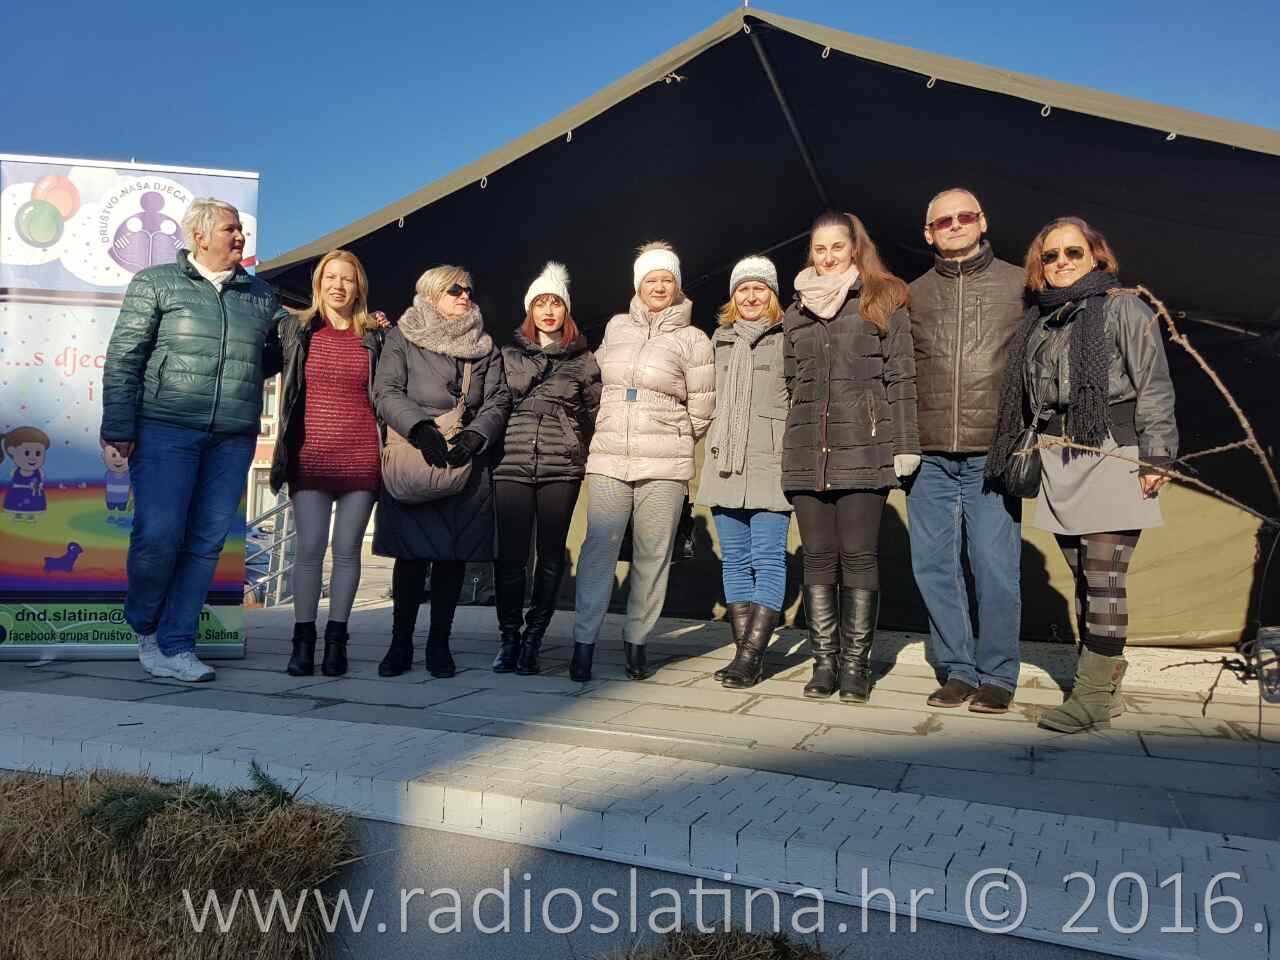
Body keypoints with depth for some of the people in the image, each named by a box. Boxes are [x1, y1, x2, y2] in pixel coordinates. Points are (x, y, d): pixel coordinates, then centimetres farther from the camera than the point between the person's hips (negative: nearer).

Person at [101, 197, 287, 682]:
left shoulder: (260, 295, 16)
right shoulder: (156, 283, 7)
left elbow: (276, 358, 22)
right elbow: (123, 358, 3)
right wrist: (120, 427, -5)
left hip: (233, 438, 3)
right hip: (165, 429, -3)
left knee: (206, 542, 2)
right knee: (158, 533, -8)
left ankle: (174, 645, 12)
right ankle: (142, 623, 19)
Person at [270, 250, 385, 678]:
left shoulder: (374, 336, 8)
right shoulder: (297, 330, 8)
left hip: (360, 457, 0)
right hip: (311, 457, 0)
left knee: (347, 550, 4)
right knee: (309, 549, -1)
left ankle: (336, 639, 12)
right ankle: (303, 639, 9)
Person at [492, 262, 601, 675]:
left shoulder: (583, 360, 13)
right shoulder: (510, 355, 15)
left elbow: (595, 413, 11)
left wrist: (582, 452, 3)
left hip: (562, 468, 0)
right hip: (512, 465, 0)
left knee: (551, 555, 1)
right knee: (510, 555, -4)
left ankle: (532, 641, 9)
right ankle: (508, 638, 8)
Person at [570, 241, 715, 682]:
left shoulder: (692, 339, 3)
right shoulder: (616, 327, 11)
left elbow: (701, 411, 6)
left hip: (664, 465, -2)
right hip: (608, 460, 2)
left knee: (653, 553, 1)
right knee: (599, 546, -5)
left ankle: (636, 640, 13)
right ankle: (584, 641, 1)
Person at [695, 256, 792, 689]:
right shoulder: (721, 340, 19)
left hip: (770, 463, -6)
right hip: (725, 464, 6)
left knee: (767, 560, -6)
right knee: (734, 560, 7)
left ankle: (751, 655, -4)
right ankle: (746, 652, 13)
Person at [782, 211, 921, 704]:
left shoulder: (884, 301, 7)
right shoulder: (795, 312, 18)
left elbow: (900, 377, 2)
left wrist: (905, 445, -4)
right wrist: (788, 447, 15)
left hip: (863, 450, -3)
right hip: (807, 453, 4)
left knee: (859, 556, -2)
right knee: (819, 559, 4)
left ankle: (855, 664, 7)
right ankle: (824, 662, 11)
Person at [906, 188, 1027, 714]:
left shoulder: (1020, 285, 8)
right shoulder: (913, 295, 13)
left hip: (992, 453, -2)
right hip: (928, 456, 3)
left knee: (995, 567, -2)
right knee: (934, 566, 4)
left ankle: (997, 676, 12)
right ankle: (957, 670, 17)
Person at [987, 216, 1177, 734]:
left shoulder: (1123, 307, 1)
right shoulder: (1037, 320, 17)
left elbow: (1154, 386, -4)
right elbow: (1026, 396, 18)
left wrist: (1156, 458, -10)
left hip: (1112, 458, -6)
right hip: (1058, 463, 6)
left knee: (1104, 580, -7)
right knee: (1083, 580, 9)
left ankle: (1093, 696, -4)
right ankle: (1104, 679, 19)